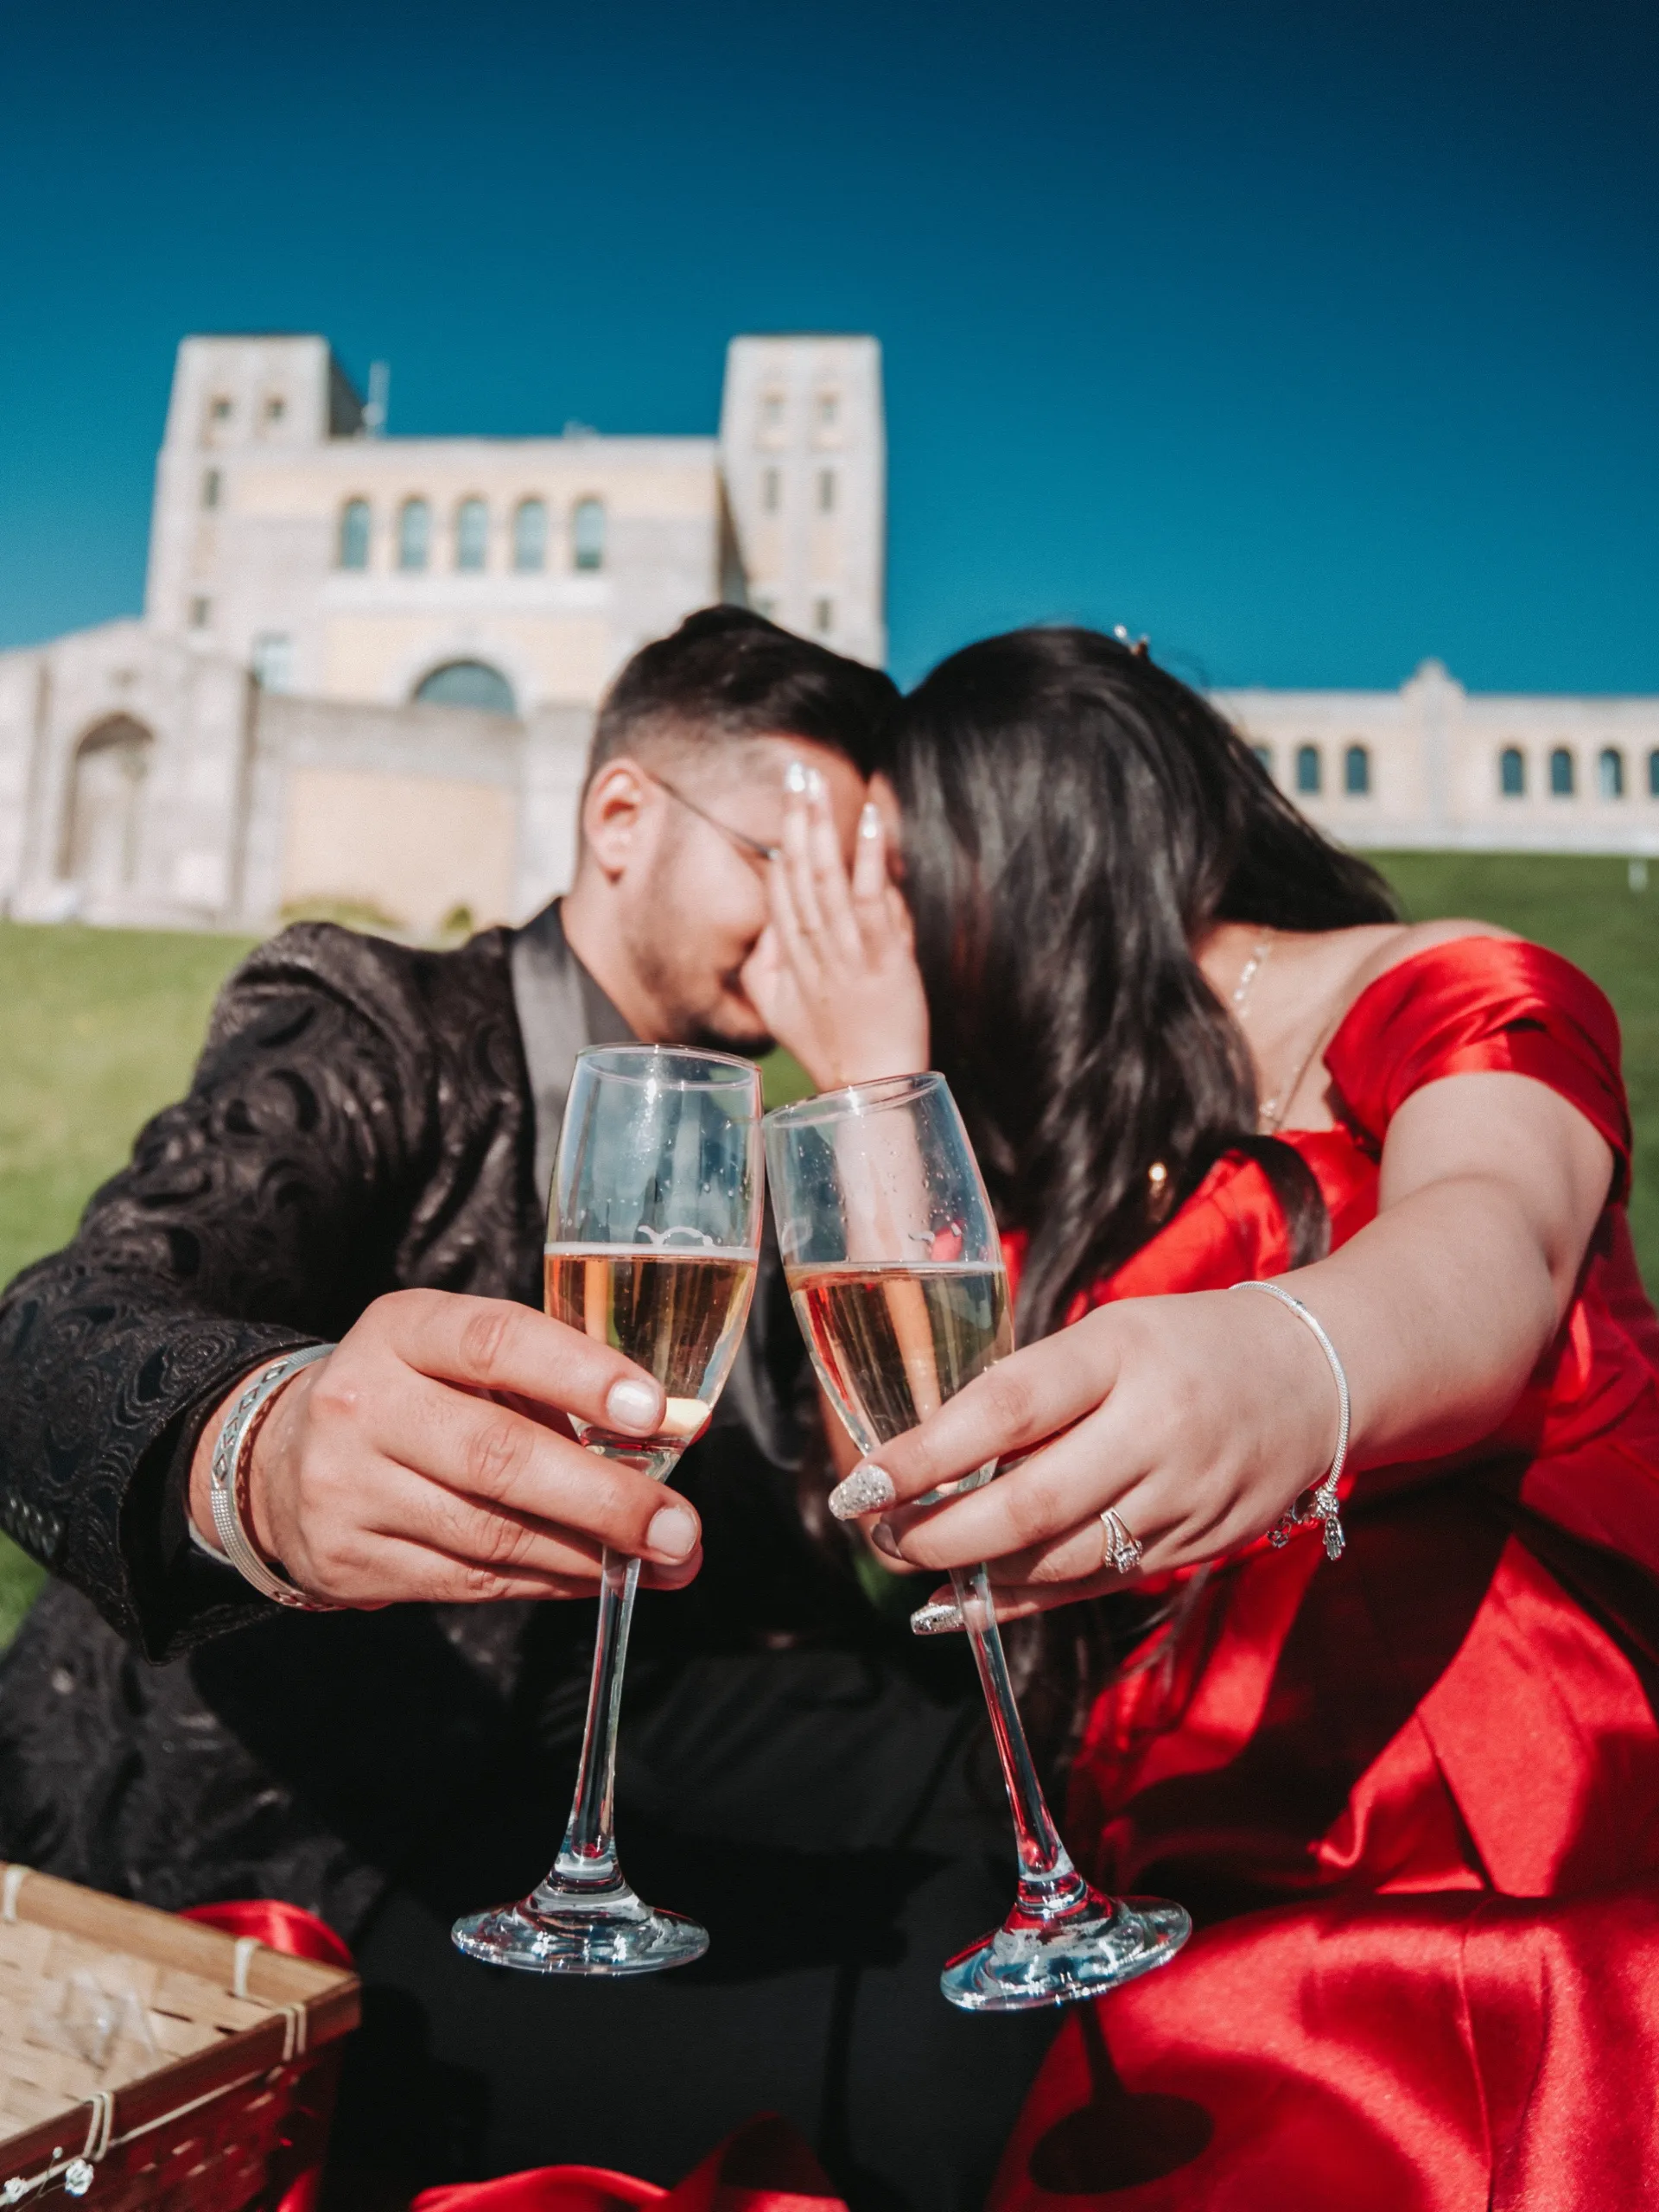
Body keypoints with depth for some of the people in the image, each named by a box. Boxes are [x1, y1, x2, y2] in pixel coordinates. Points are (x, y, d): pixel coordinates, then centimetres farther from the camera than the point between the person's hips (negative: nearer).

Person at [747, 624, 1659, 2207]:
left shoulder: (1455, 998, 0)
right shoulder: (1046, 1137, 16)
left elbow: (1493, 1244, -24)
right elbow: (915, 1515, 6)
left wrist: (1290, 1367, -48)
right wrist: (876, 1088, 2)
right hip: (1209, 1891, 4)